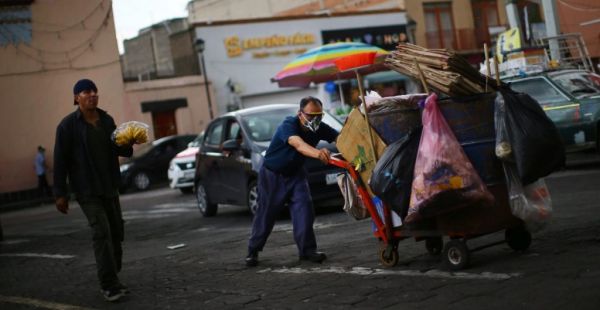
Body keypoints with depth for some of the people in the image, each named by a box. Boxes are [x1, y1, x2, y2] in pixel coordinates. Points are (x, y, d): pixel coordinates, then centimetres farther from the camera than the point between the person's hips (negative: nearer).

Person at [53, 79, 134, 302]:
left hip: (109, 186, 6)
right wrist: (60, 193, -10)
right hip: (87, 190, -6)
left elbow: (117, 149, 19)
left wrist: (128, 143, -4)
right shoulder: (68, 125, -7)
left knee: (115, 232, 8)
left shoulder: (106, 120, 9)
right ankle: (110, 286, -14)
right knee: (101, 233, -15)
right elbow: (60, 160, -7)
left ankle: (112, 280, 19)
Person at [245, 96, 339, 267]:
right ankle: (253, 251, 17)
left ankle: (307, 249, -4)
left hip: (296, 173, 5)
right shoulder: (288, 125, -32)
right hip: (272, 174, -5)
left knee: (304, 208, -11)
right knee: (266, 212, 2)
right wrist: (317, 153, -72)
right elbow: (298, 144, -52)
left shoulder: (319, 128, -12)